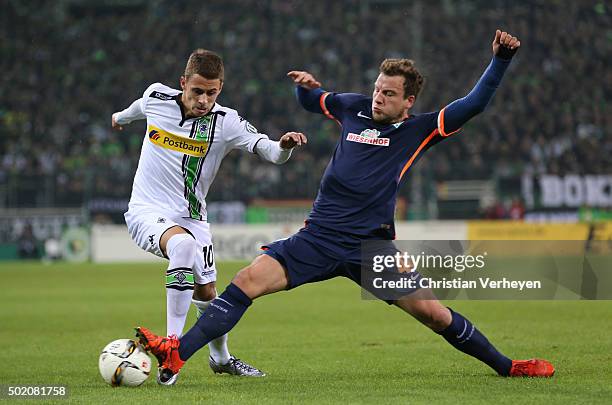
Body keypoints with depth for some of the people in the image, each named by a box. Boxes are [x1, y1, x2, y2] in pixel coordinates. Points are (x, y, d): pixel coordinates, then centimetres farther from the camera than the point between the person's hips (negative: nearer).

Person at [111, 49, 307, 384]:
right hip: (146, 211, -2)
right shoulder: (157, 97, -6)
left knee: (207, 294, 11)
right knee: (183, 244, -35)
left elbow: (270, 151, -21)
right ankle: (173, 345, -33)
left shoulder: (226, 122, -11)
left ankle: (220, 358, 42)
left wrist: (284, 146, -44)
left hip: (191, 218, 2)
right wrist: (122, 117, 41)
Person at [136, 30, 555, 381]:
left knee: (432, 311, -6)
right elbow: (312, 101, 29)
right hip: (319, 238, 2)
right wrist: (307, 85, 7)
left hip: (372, 246, -2)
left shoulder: (419, 129, 4)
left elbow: (474, 104, -2)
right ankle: (178, 353, -20)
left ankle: (505, 366, 14)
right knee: (248, 281, -16)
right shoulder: (354, 107, 10)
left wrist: (501, 59, -10)